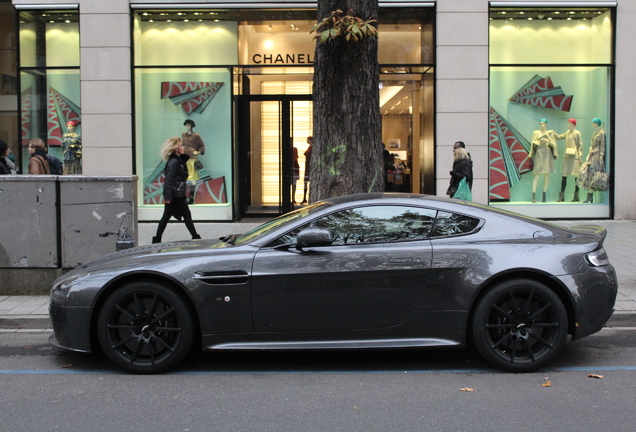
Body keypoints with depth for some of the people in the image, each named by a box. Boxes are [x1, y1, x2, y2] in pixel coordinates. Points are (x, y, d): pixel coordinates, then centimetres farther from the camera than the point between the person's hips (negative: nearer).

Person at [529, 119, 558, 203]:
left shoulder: (550, 133, 9)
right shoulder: (536, 133, 9)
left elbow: (554, 144, 4)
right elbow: (533, 143, 7)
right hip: (538, 154, -1)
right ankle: (534, 195, -12)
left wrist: (547, 141, -12)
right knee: (537, 175, -11)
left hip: (548, 155, 1)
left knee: (547, 175, 0)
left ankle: (544, 195, 6)